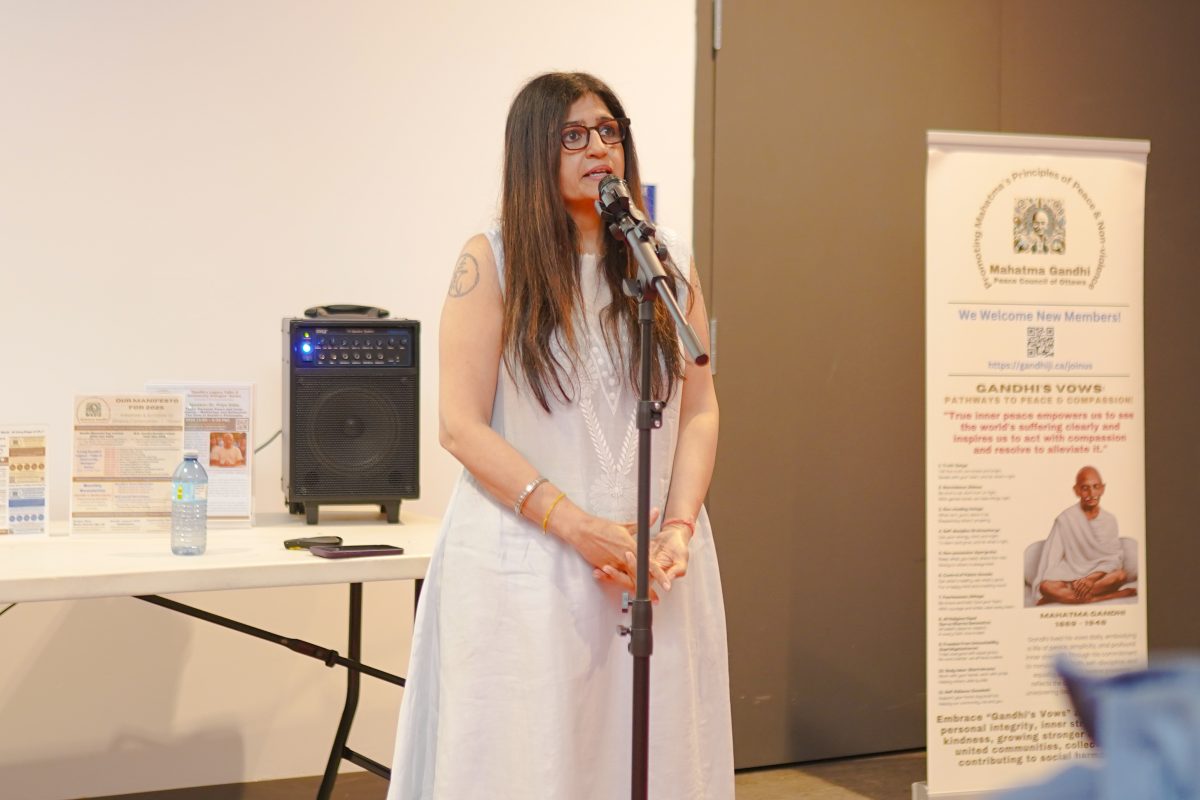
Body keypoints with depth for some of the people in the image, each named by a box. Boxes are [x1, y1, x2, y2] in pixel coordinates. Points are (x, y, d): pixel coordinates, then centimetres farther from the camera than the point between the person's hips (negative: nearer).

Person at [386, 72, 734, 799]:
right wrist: (578, 527, -14)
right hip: (527, 561, -3)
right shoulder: (492, 262, -1)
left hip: (653, 564, 3)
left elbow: (700, 410, 7)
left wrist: (678, 526, -8)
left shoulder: (667, 261, 9)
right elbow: (462, 426, -7)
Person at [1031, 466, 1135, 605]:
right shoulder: (1065, 519, -3)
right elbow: (1050, 558, -8)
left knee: (1120, 575, -32)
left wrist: (1092, 578, -20)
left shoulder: (1110, 520, 4)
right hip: (1069, 578, -1)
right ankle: (1118, 595, -33)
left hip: (1099, 577, 1)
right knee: (1047, 586, -36)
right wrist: (1042, 590, -21)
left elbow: (1114, 558, -2)